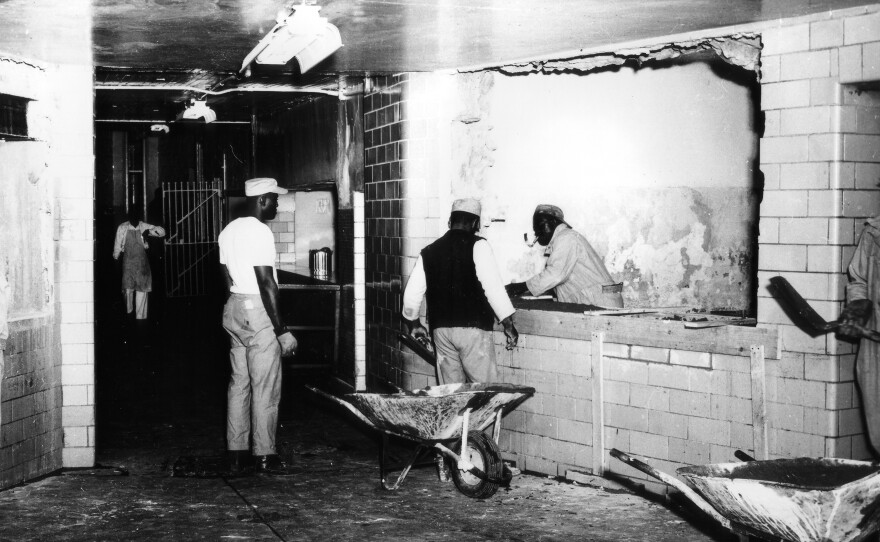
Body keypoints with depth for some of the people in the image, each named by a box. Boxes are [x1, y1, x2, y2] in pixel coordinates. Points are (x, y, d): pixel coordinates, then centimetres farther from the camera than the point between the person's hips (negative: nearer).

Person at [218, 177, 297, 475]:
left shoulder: (229, 230, 13)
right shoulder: (260, 231, -15)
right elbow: (267, 283, -19)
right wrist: (282, 331, -18)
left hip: (233, 308, 9)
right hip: (258, 311, -9)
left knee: (239, 382, 11)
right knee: (265, 387, -2)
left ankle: (236, 454, 14)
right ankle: (264, 455, 2)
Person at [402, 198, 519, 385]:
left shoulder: (429, 252, 11)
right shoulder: (478, 246, -4)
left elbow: (411, 294, 13)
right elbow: (492, 285, -12)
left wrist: (414, 323, 28)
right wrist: (508, 323, -9)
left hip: (441, 330, 5)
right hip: (473, 327, -5)